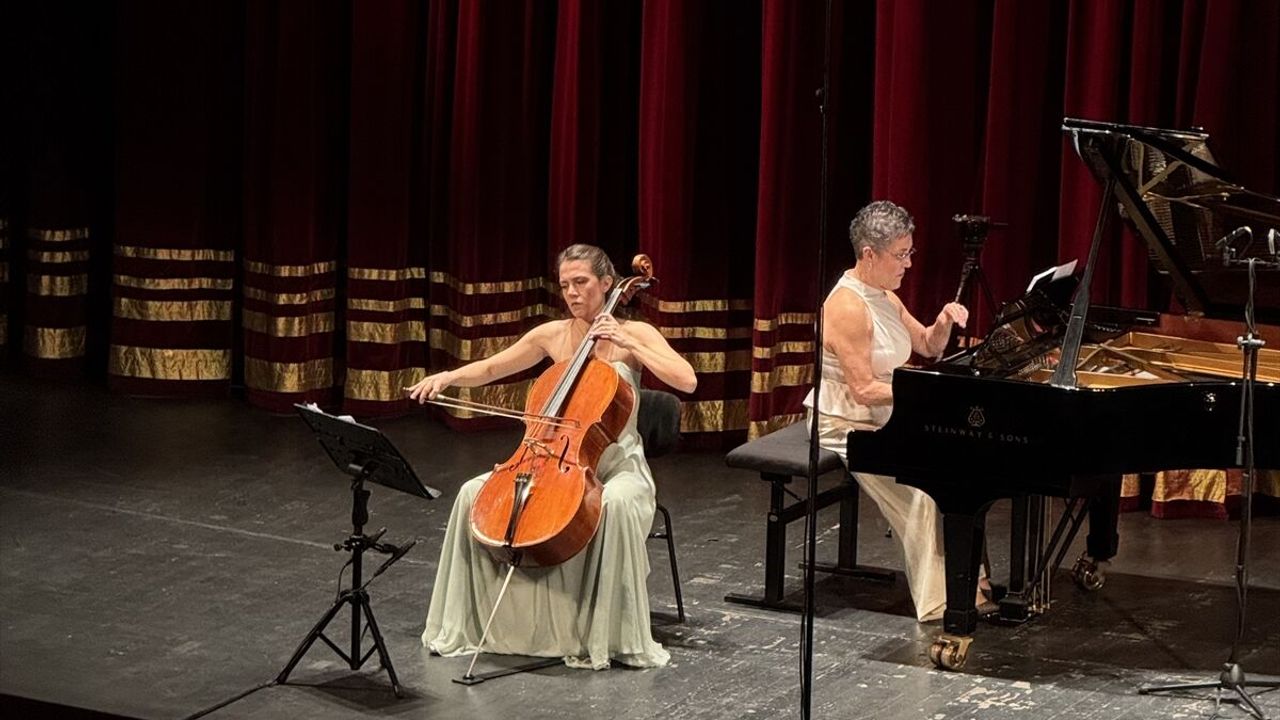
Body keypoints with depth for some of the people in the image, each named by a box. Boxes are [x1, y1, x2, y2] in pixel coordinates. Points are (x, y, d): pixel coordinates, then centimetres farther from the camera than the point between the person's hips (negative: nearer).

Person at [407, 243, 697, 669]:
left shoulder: (635, 334, -5)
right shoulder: (552, 336, 4)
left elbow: (686, 381, -19)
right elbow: (491, 369, 13)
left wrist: (627, 344, -22)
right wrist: (448, 376, -6)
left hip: (618, 464, -4)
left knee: (617, 504, -40)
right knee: (473, 494, -15)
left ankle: (610, 635, -29)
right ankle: (462, 624, -3)